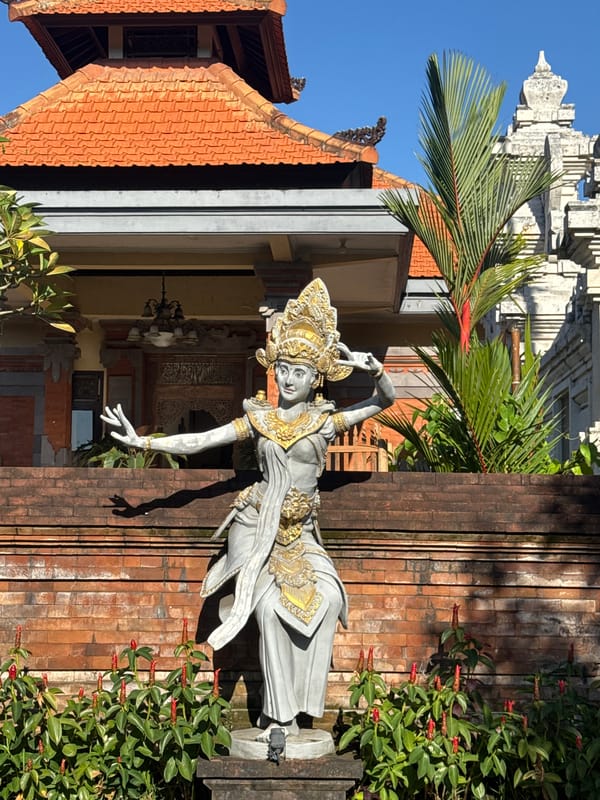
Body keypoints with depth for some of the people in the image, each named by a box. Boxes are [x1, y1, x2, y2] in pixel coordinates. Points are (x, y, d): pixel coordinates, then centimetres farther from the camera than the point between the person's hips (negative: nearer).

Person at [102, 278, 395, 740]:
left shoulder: (327, 421, 5)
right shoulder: (259, 418, 4)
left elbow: (385, 401, 5)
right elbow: (199, 442, 2)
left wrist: (374, 368, -15)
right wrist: (142, 442, -7)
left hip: (300, 532, 2)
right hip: (257, 525, -1)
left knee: (327, 598, -20)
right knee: (270, 603, -21)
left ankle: (293, 706, -13)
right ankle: (280, 715, -15)